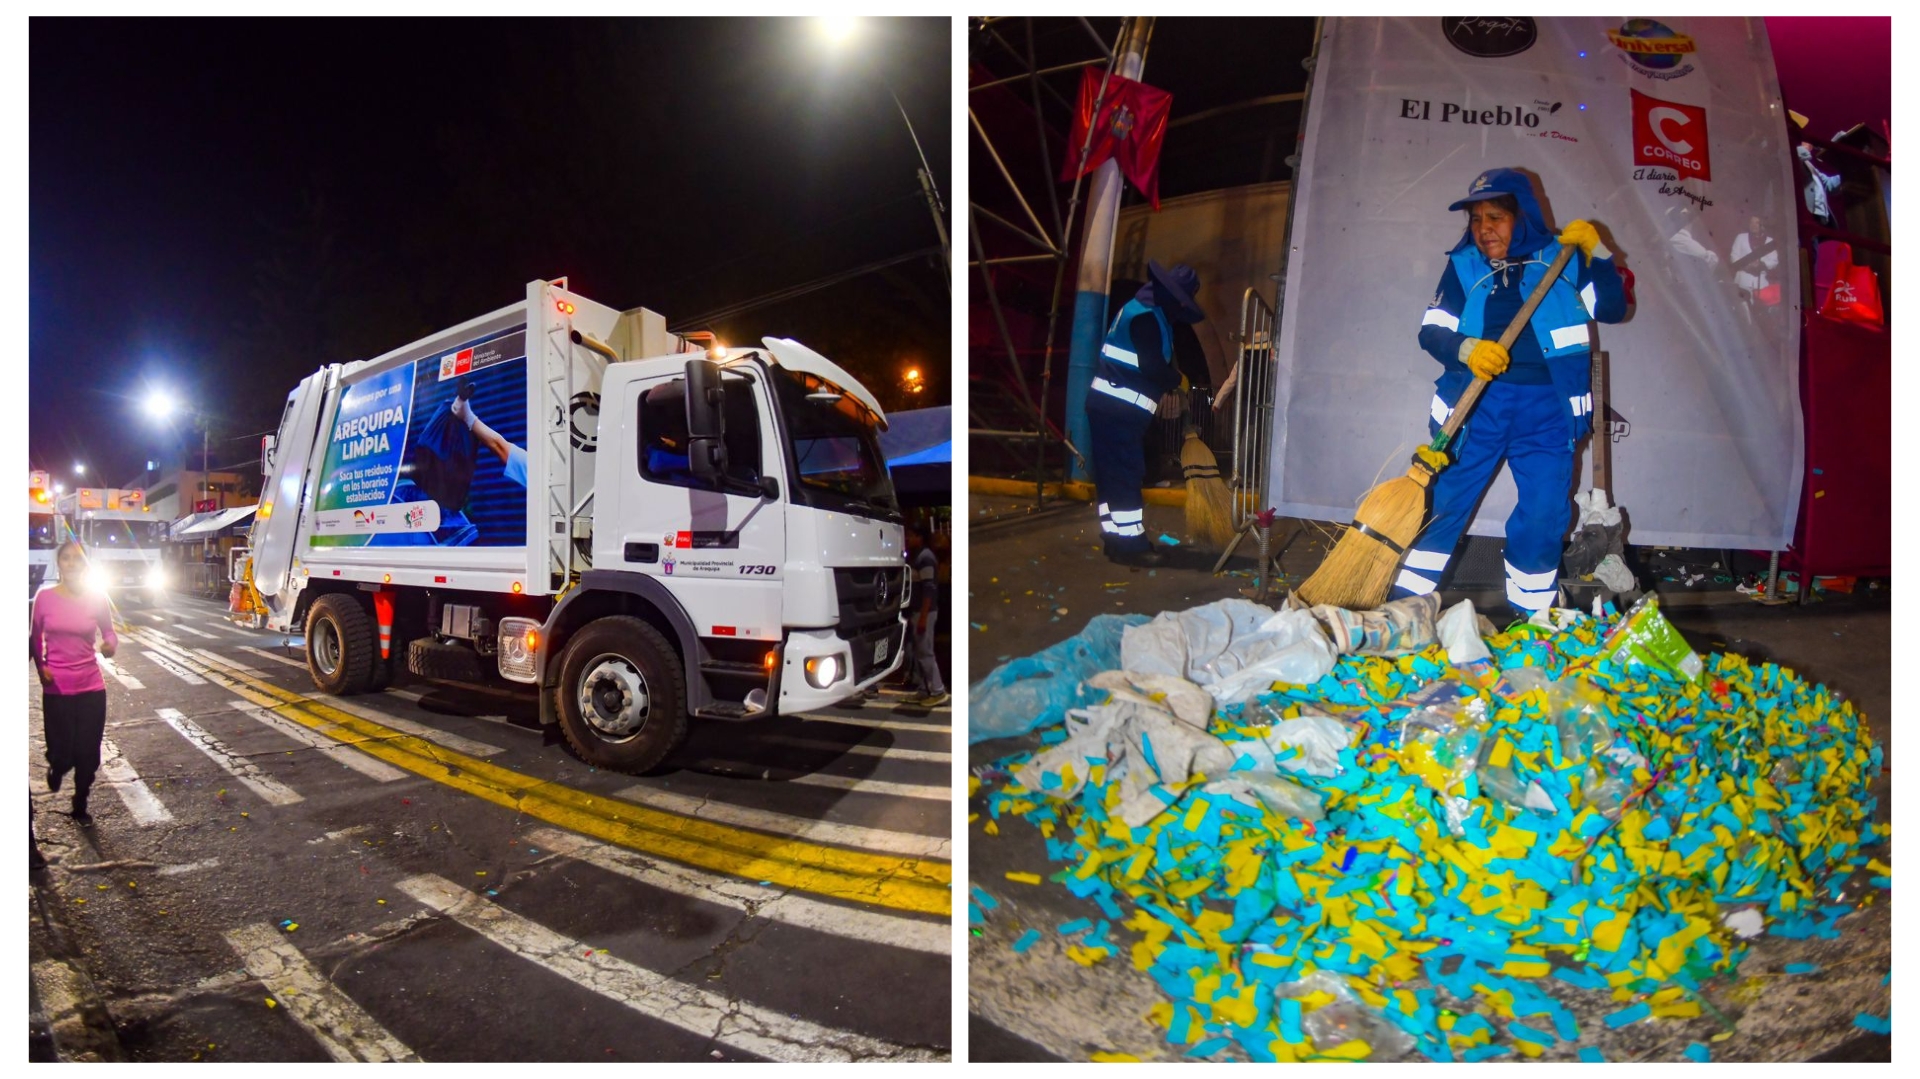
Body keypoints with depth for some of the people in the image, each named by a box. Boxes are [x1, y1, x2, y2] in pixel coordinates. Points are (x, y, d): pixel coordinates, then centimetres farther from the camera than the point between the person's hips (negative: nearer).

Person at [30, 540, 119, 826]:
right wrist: (40, 667, -7)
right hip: (56, 688, 0)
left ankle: (80, 806, 28)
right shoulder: (44, 597, -5)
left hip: (91, 687, 0)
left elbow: (109, 634, 5)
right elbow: (35, 638, 7)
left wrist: (110, 646, -18)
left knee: (87, 754, 6)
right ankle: (56, 767, 41)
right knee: (61, 753, 2)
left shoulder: (96, 599, -4)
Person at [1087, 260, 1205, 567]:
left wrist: (1171, 375, 8)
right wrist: (1178, 380, -3)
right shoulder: (1147, 316, -15)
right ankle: (1130, 543, -5)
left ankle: (1115, 535, 19)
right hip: (1120, 408, -10)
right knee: (1126, 474, -8)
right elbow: (1153, 366, -20)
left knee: (1113, 473, 12)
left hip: (1109, 403, 10)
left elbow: (1152, 360, 24)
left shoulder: (1145, 310, 19)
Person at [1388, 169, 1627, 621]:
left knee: (1544, 515, 1)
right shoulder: (1463, 265, 4)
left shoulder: (1560, 259, 6)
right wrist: (1467, 349, -23)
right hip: (1476, 399, -1)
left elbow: (1613, 309, 6)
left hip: (1546, 406, 1)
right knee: (1442, 501, -1)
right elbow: (1431, 332, -3)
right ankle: (1404, 603, 10)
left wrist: (1596, 253, -4)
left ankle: (1529, 618, 17)